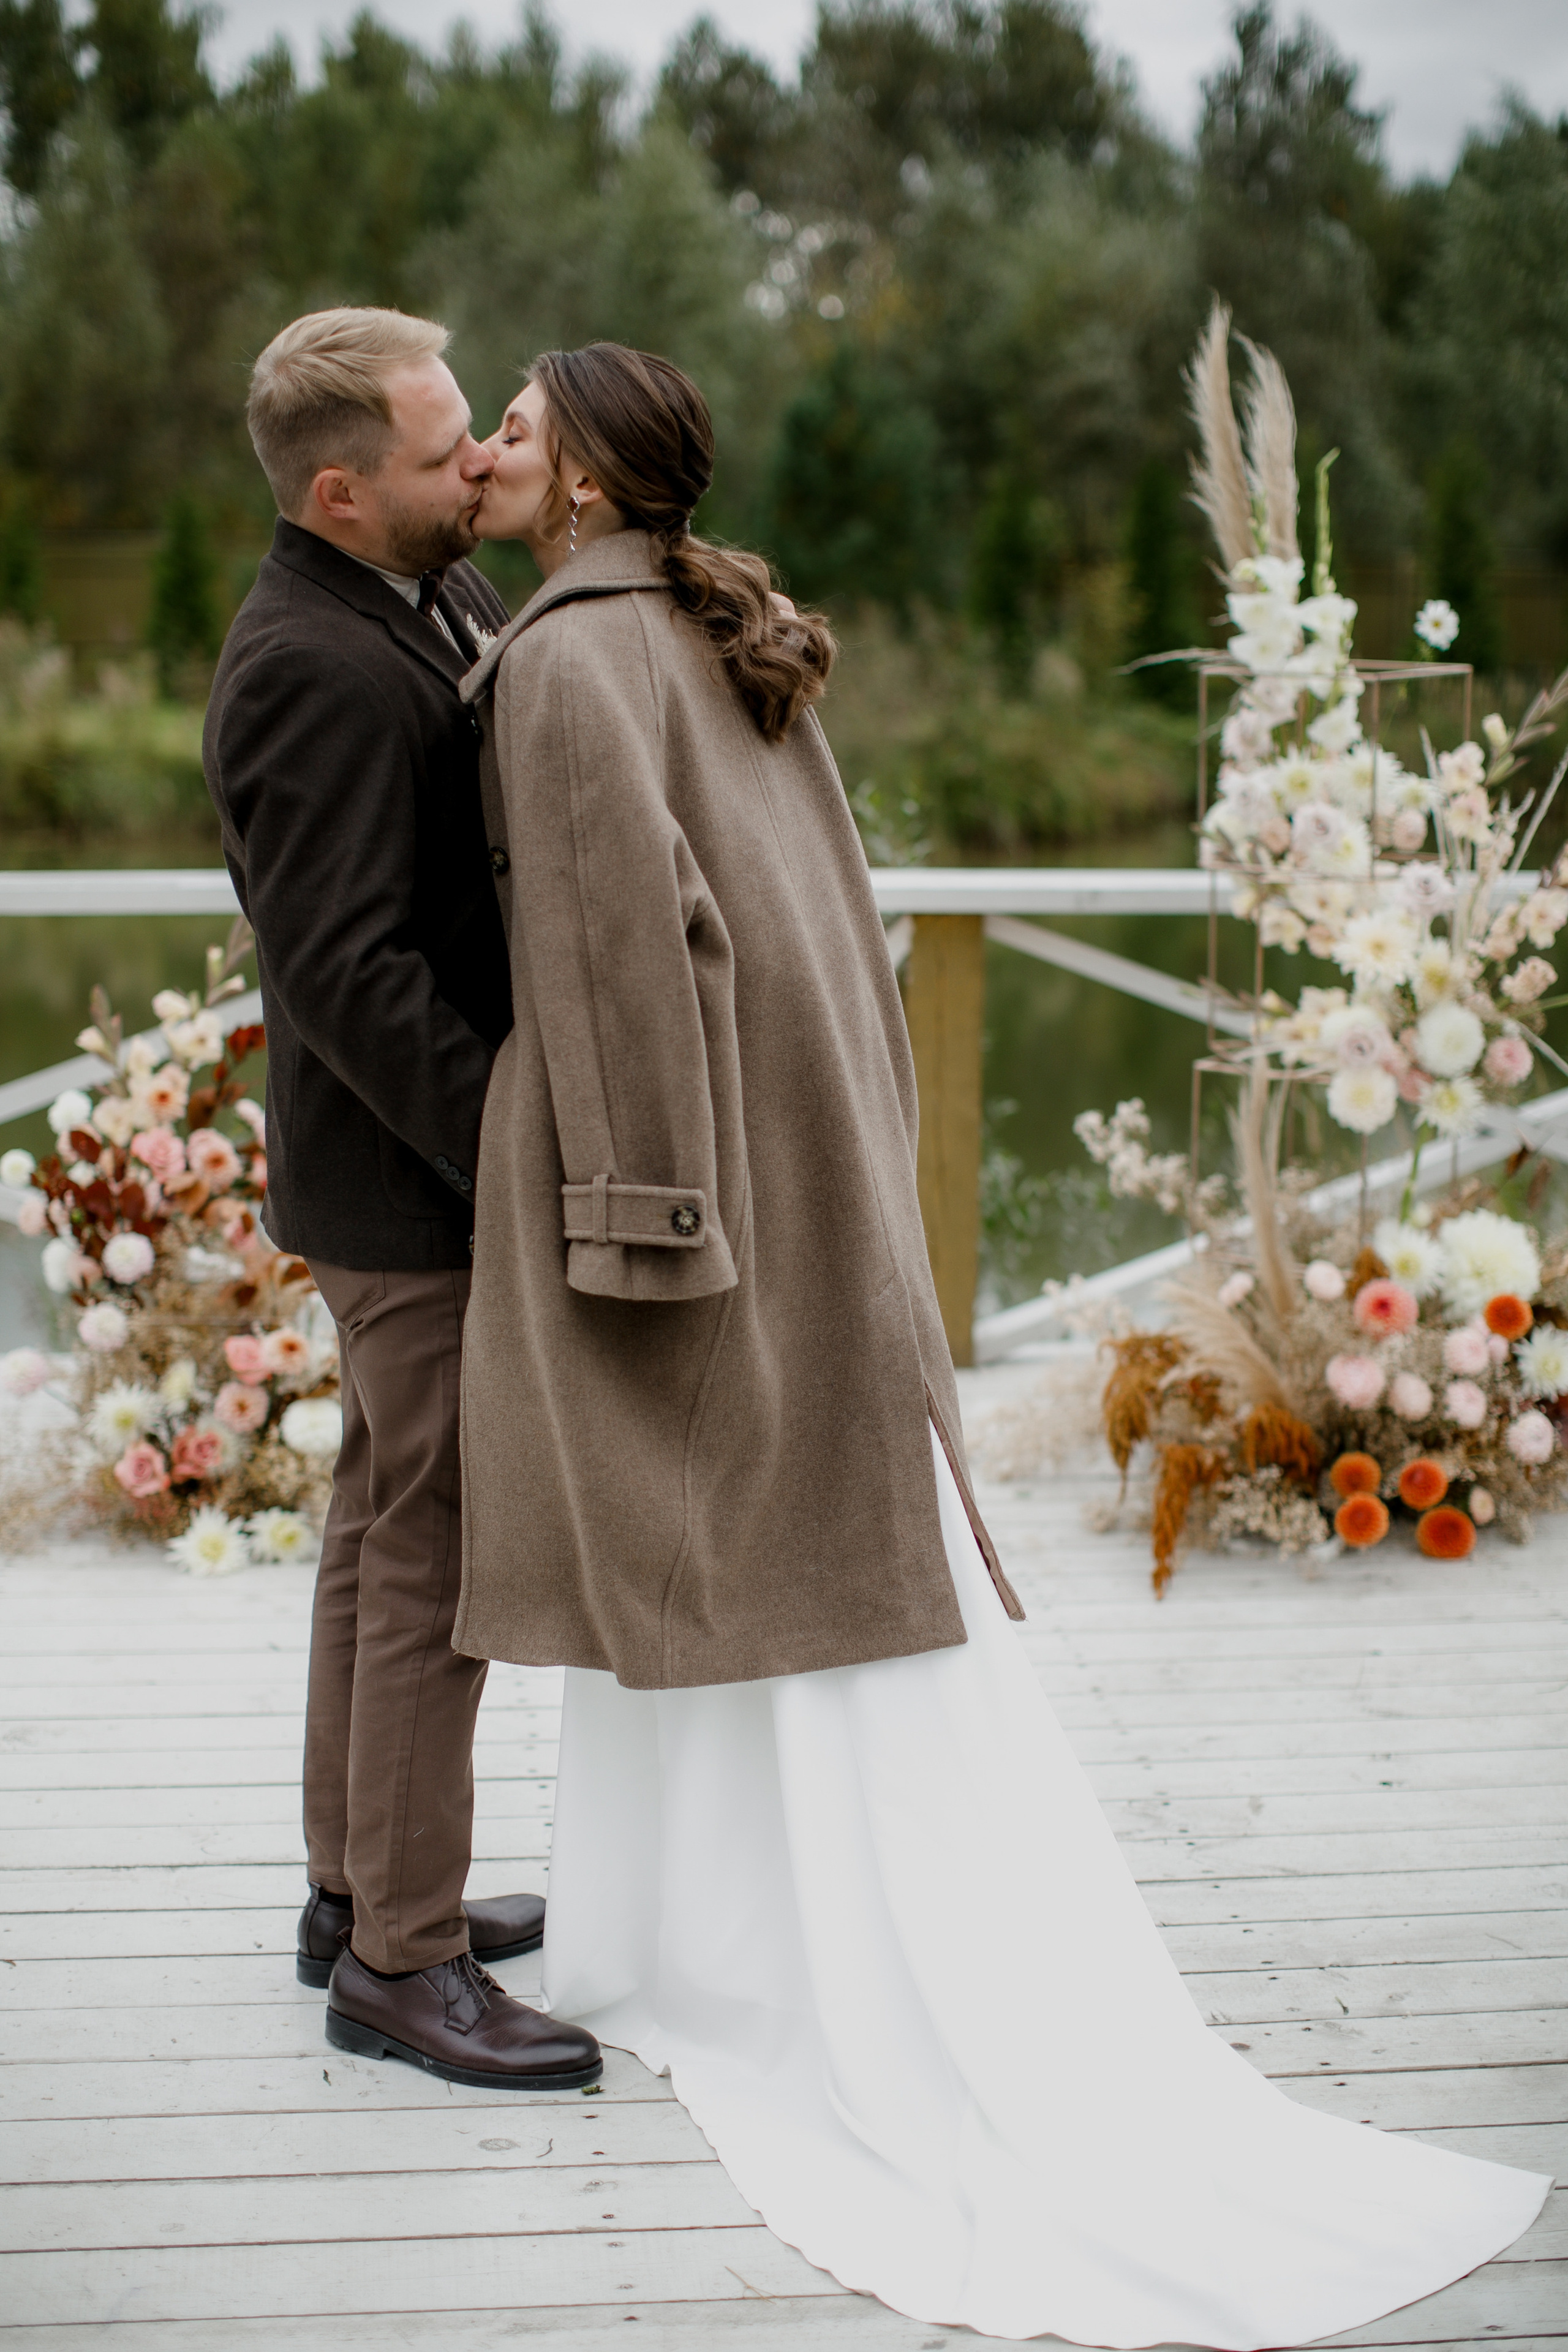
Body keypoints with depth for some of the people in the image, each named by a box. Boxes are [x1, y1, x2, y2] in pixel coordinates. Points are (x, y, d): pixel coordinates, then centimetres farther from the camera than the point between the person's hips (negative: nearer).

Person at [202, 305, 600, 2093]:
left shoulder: (441, 592, 8)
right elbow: (347, 972, -26)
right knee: (436, 1551, -2)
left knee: (386, 1526, 19)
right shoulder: (310, 674, -22)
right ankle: (398, 1960, 10)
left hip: (455, 1156, 10)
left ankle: (359, 1889, 34)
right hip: (409, 1185, -10)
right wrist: (515, 1160, -24)